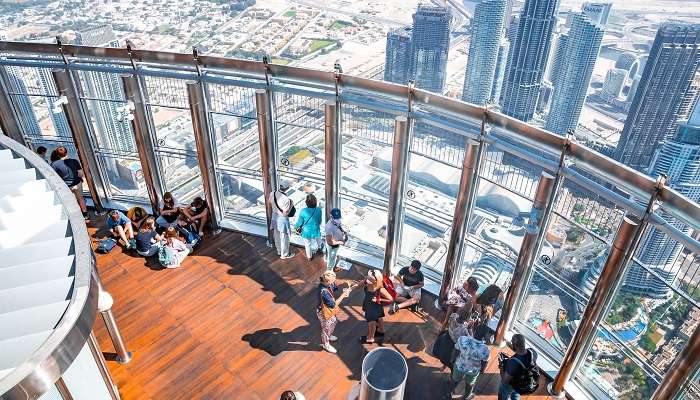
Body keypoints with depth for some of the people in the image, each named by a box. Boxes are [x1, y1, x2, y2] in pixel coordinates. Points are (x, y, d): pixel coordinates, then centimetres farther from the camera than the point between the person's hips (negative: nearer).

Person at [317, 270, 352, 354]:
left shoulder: (324, 284, -16)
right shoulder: (324, 292, -41)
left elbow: (334, 288, 0)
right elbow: (333, 304, -33)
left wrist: (344, 288, -20)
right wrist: (343, 295, -30)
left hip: (329, 310, 9)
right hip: (324, 313, -9)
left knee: (334, 321, 32)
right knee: (326, 328, 17)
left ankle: (328, 336, 60)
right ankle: (325, 344, 45)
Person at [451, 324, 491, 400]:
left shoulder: (462, 339, -34)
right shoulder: (484, 349, -37)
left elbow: (456, 350, -14)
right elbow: (484, 362, -17)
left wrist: (453, 359, 8)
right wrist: (482, 370, 6)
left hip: (459, 366, 1)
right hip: (473, 371, -1)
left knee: (455, 380, 32)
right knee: (469, 384, 32)